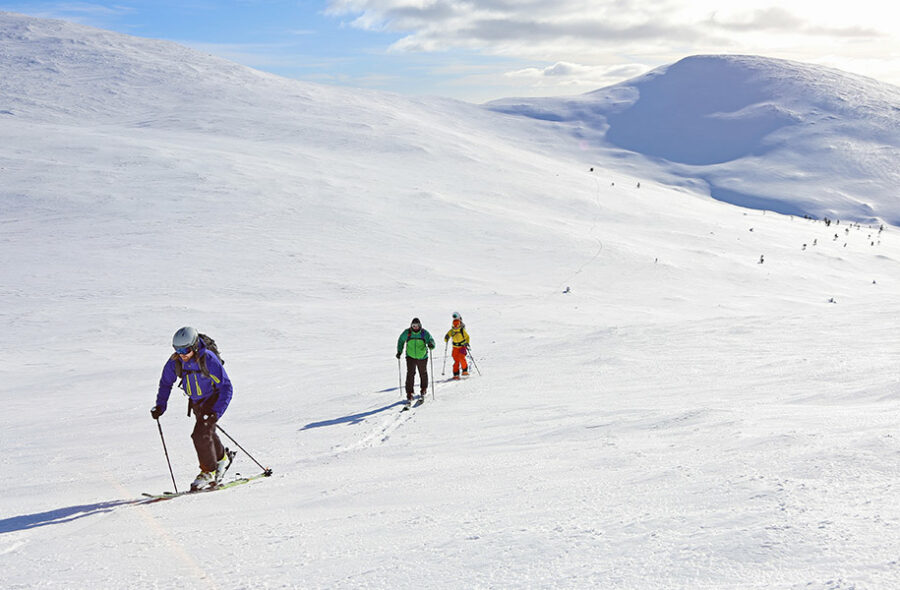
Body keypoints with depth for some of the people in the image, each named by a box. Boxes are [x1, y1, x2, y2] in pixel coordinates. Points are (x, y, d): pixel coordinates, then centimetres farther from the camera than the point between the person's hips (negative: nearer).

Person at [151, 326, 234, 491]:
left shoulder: (208, 359, -30)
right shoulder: (175, 361, -15)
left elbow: (226, 387, -27)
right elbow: (166, 383, 4)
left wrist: (216, 412, -35)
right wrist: (160, 405, -8)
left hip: (213, 399, -6)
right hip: (196, 402, 6)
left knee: (200, 435, -19)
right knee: (207, 434, 19)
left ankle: (208, 471, -1)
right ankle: (222, 457, 47)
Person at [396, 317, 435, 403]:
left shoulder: (424, 333, -11)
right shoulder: (407, 332, -8)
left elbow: (431, 340, -14)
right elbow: (401, 341, 7)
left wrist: (431, 345, -38)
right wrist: (399, 351, -1)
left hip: (422, 357, 1)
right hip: (411, 357, -1)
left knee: (423, 373, 16)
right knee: (410, 374, -12)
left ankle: (424, 389, 41)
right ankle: (409, 393, -9)